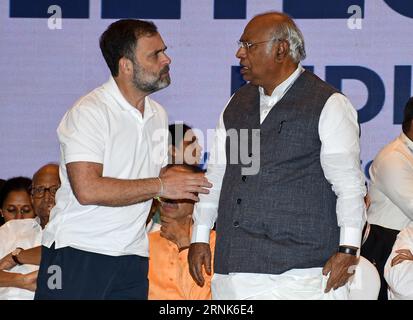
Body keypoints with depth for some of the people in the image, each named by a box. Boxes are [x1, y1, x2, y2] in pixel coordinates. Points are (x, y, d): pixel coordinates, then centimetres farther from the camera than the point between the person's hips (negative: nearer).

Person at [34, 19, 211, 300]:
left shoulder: (158, 115, 14)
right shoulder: (90, 111, -10)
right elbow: (87, 189, -21)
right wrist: (160, 187, -15)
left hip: (133, 256, 6)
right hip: (77, 254, -6)